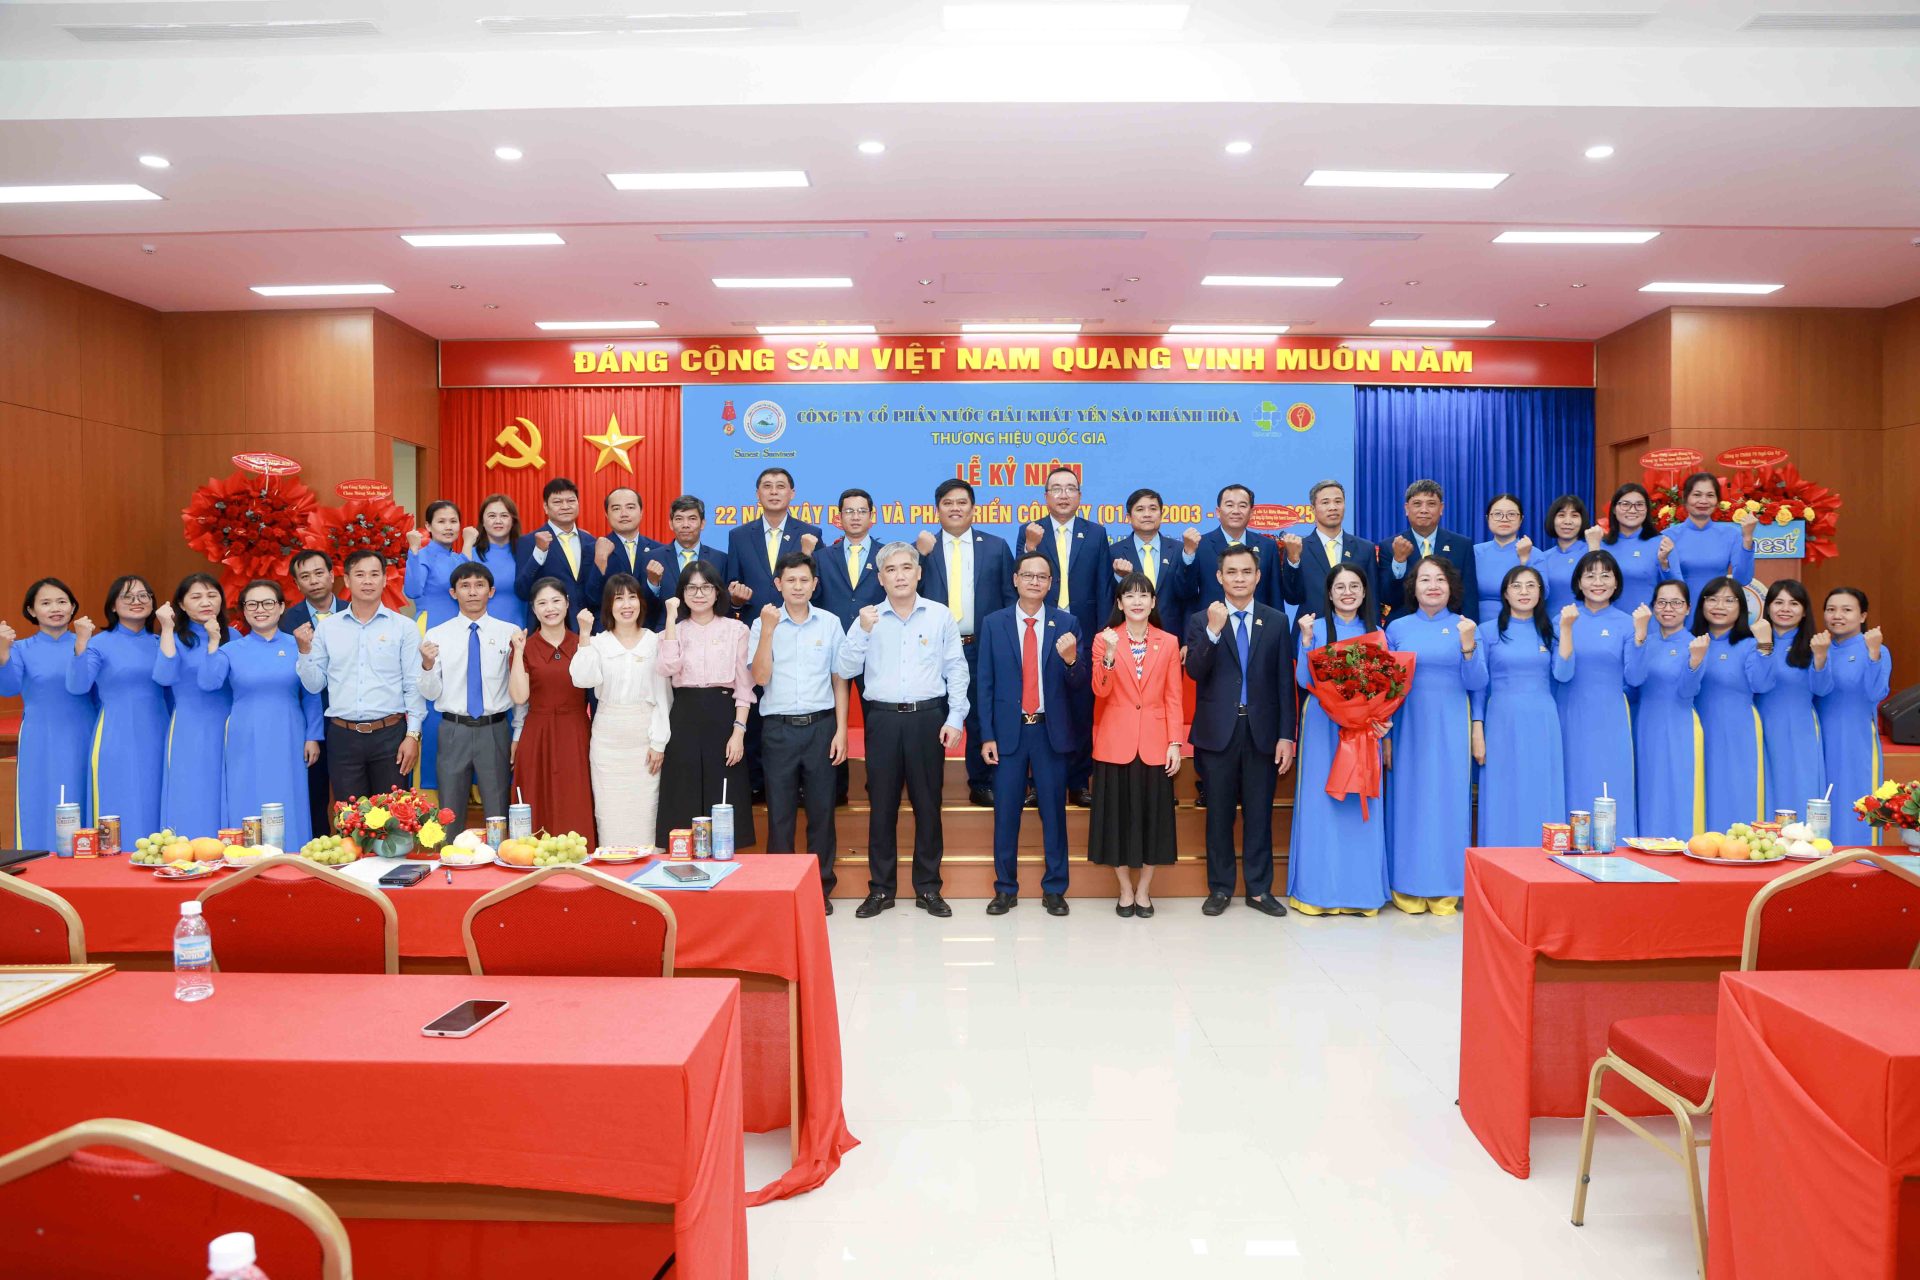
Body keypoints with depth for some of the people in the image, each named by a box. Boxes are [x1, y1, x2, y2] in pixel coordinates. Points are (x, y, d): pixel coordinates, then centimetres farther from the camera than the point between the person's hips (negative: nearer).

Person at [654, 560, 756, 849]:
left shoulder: (736, 629, 5)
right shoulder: (675, 630, 10)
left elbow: (744, 686, 1)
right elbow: (668, 668, -11)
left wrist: (739, 731, -9)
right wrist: (671, 619, -8)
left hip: (723, 717, -1)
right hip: (684, 719, 2)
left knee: (723, 801, 0)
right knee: (683, 798, 2)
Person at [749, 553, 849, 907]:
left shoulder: (830, 623, 3)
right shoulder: (763, 624, 2)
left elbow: (840, 680, 6)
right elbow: (760, 678, -8)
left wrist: (841, 730, 0)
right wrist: (768, 630, -16)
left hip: (820, 725, 0)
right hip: (778, 728, 0)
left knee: (821, 811, 6)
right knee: (779, 812, 6)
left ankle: (822, 888, 18)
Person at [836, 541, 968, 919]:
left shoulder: (941, 616, 3)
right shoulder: (868, 618, 4)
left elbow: (957, 670, 3)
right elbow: (846, 670, -1)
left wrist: (955, 718, -4)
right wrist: (862, 631, -13)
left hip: (928, 718, 0)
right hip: (882, 719, 1)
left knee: (928, 804, 6)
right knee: (882, 804, 6)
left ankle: (928, 887, 17)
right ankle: (880, 888, 17)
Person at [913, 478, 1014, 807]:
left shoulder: (996, 547, 5)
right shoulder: (921, 549, 6)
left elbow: (1011, 598, 4)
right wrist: (921, 554, -15)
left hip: (983, 649, 0)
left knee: (981, 718, 10)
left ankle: (980, 785, 24)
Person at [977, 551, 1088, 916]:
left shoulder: (1067, 623, 2)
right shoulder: (993, 624, 2)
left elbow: (1079, 684, -2)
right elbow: (985, 684, 3)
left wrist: (1071, 660, -24)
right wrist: (987, 735, -2)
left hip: (1052, 731, 0)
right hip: (1009, 730, 0)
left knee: (1054, 812, 7)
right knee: (1005, 813, 6)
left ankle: (1054, 889, 20)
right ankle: (1005, 889, 18)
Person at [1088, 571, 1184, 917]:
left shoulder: (1169, 642, 5)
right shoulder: (1104, 639, 1)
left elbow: (1173, 697, 4)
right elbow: (1100, 691, -10)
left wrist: (1175, 743, -2)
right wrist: (1109, 655, -25)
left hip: (1154, 744, 1)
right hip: (1115, 743, -1)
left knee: (1152, 815, 6)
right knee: (1117, 815, 4)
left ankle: (1143, 890, 21)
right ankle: (1125, 890, 19)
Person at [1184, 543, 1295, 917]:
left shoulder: (1276, 621, 6)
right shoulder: (1201, 620, 2)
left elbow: (1285, 682, 4)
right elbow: (1194, 671, -11)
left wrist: (1286, 735, -1)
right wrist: (1213, 630, -25)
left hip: (1262, 732, 1)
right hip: (1217, 731, -1)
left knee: (1259, 813, 7)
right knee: (1219, 814, 8)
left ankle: (1259, 889, 19)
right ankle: (1220, 888, 19)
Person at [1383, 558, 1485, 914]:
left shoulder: (1466, 627, 4)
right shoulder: (1397, 628, 4)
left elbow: (1477, 684, -2)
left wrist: (1468, 646, -17)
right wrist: (1385, 736, -1)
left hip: (1450, 729, 0)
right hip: (1408, 728, 0)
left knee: (1448, 800, 2)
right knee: (1408, 801, 2)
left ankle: (1445, 891, 12)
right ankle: (1408, 888, 11)